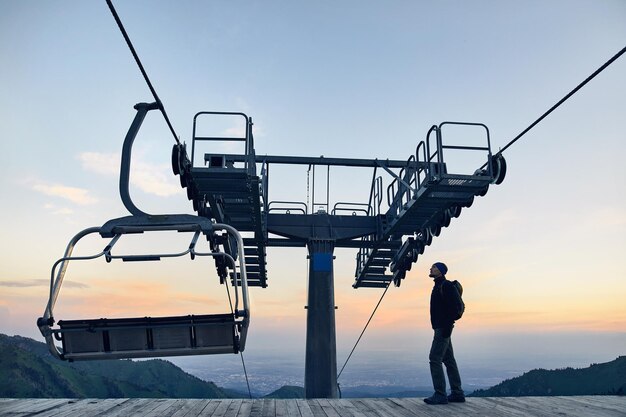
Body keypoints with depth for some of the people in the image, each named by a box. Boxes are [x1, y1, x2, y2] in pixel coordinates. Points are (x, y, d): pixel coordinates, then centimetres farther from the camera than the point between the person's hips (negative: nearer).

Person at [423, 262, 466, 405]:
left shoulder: (446, 285, -12)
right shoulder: (438, 286, 18)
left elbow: (456, 306, -21)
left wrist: (447, 326, -23)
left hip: (443, 328, -11)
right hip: (441, 328, 11)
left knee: (435, 358, -12)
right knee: (449, 360, 12)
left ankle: (440, 395, -9)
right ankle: (457, 393, 19)